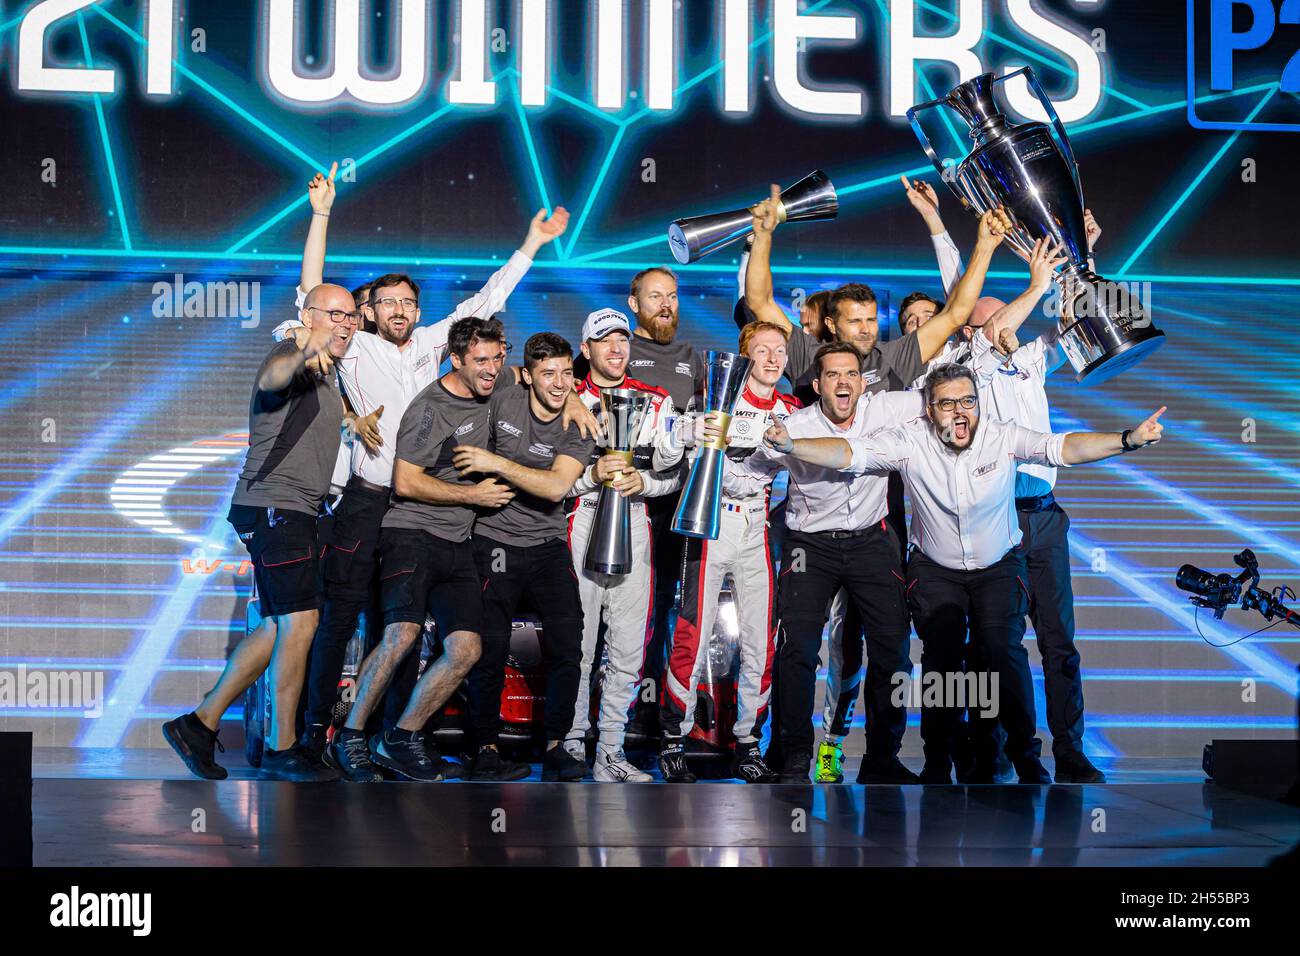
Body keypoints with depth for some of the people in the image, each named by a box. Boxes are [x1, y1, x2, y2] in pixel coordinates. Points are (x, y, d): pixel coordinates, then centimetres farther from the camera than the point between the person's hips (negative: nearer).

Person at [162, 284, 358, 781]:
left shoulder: (326, 376, 21)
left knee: (279, 628, 10)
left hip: (294, 514, 10)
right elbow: (273, 377, -36)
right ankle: (281, 749, -7)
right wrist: (304, 355, -57)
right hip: (273, 506, -10)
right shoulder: (291, 355, -8)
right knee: (300, 621, -12)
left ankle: (200, 723, 14)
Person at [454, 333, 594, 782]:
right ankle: (485, 751, 7)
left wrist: (496, 463, -19)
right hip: (495, 542, -1)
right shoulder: (502, 401, -3)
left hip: (549, 545, 1)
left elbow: (556, 486, -19)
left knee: (567, 647, -4)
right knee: (491, 651, -3)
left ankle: (556, 747, 7)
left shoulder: (579, 425, -4)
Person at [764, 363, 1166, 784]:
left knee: (1004, 648, -15)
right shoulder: (911, 441, -16)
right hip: (936, 570, 0)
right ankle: (937, 760, 6)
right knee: (940, 654, -10)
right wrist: (789, 445, -39)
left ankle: (1023, 751, 1)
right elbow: (851, 453, -23)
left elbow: (1063, 447, -26)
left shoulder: (1003, 437, -16)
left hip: (999, 566, 0)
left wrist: (1129, 440, -41)